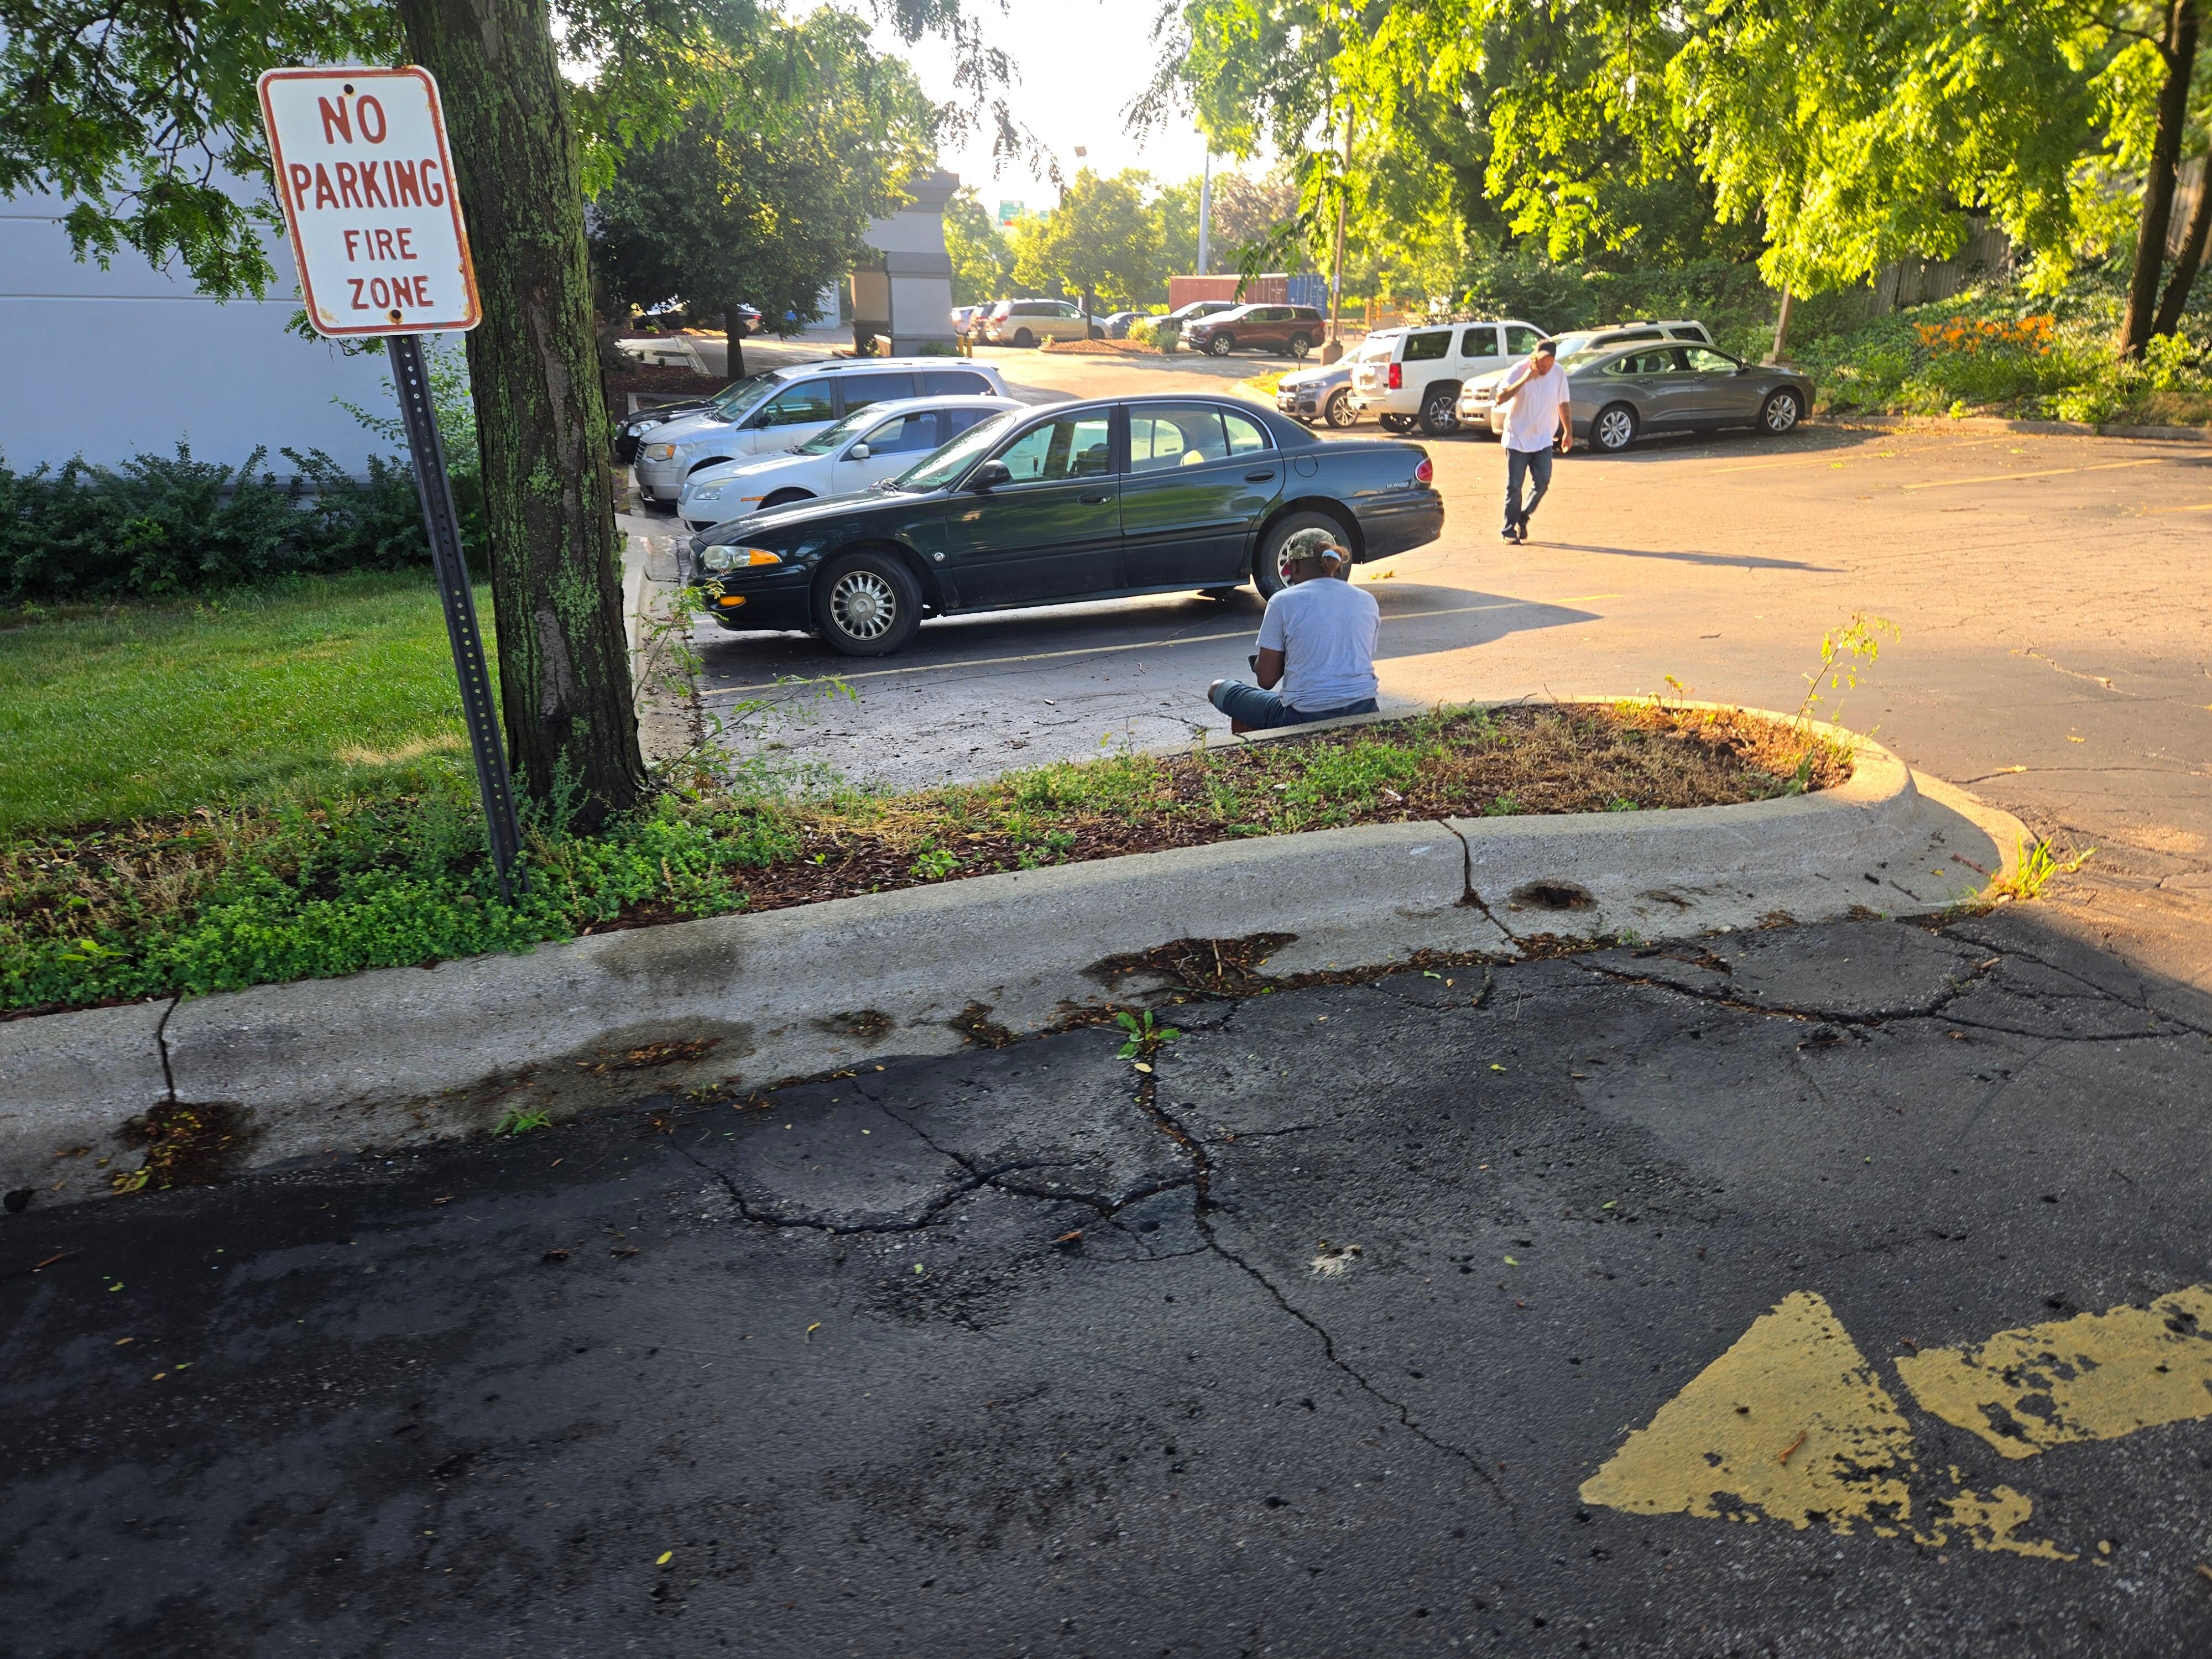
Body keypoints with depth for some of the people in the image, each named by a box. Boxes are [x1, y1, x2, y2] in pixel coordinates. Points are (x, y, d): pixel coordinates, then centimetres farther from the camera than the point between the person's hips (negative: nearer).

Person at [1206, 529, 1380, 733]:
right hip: (1364, 711, 6)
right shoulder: (1367, 600, 7)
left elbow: (1266, 680, -4)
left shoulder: (1283, 602, -7)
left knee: (1218, 689, 16)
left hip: (1305, 718, -6)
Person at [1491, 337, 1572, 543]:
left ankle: (1523, 519, 15)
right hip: (1517, 439, -3)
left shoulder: (1559, 373, -1)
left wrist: (1568, 432, 11)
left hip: (1543, 439, 3)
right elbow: (1501, 397, -22)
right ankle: (1509, 530, 9)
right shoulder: (1519, 371, -11)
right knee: (1514, 486, -1)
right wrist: (1525, 379, -27)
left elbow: (1563, 404, 11)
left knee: (1543, 482, -7)